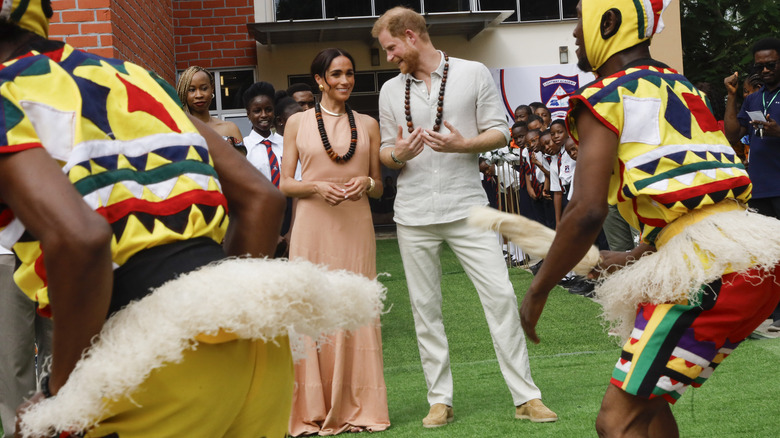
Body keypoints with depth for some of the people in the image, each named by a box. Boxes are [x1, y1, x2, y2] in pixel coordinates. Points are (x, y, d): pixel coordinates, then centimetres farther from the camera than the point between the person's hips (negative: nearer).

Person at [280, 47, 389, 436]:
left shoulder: (367, 124, 10)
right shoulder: (298, 122, 6)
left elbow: (379, 188, 14)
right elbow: (284, 184, 3)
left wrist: (366, 183, -9)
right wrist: (317, 186, -14)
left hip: (355, 228, 1)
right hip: (312, 227, -1)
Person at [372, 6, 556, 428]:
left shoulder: (473, 74, 2)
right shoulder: (391, 91, 11)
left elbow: (500, 132, 1)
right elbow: (385, 151, 14)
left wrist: (462, 145, -17)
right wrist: (398, 154, -10)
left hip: (466, 206, -3)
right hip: (414, 214, 3)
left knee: (500, 295, -7)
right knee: (425, 307, 4)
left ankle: (526, 397, 0)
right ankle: (440, 400, 13)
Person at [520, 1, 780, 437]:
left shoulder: (605, 97, -3)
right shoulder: (682, 87, 22)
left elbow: (588, 212, -13)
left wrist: (538, 290, 0)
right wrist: (632, 258, 37)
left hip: (707, 270, -9)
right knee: (646, 399, 23)